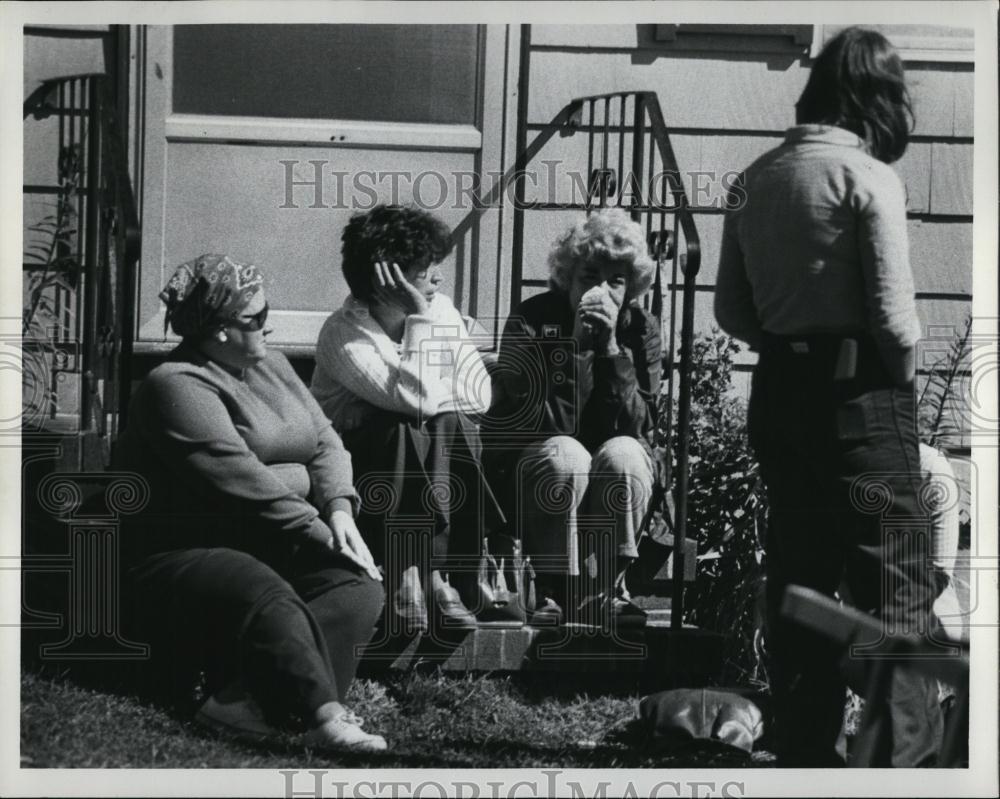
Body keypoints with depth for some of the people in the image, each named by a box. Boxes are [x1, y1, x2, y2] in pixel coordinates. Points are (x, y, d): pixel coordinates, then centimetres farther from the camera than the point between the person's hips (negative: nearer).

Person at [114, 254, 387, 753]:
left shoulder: (268, 366, 14)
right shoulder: (178, 386, -13)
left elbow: (324, 441, 10)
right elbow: (243, 482, -21)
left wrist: (338, 508, -10)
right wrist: (318, 533, -22)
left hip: (274, 546, 8)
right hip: (184, 556, -7)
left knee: (358, 586, -19)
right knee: (268, 600, -36)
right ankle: (325, 717, -50)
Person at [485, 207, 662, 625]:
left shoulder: (641, 329, -2)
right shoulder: (531, 320, -9)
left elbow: (638, 423, -13)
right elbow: (531, 421, -19)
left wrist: (611, 347, -22)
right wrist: (578, 348, -26)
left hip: (617, 479, 2)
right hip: (532, 469, -2)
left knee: (622, 455, -31)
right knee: (565, 455, -34)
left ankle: (606, 587, -18)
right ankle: (552, 587, -21)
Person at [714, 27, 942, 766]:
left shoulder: (755, 180, 7)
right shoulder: (868, 178, -10)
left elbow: (731, 309, 9)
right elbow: (893, 314, -14)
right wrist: (902, 363, 4)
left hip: (778, 392, 6)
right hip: (861, 394, -6)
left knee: (798, 577, 12)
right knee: (894, 581, 0)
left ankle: (805, 751, 18)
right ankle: (910, 748, -1)